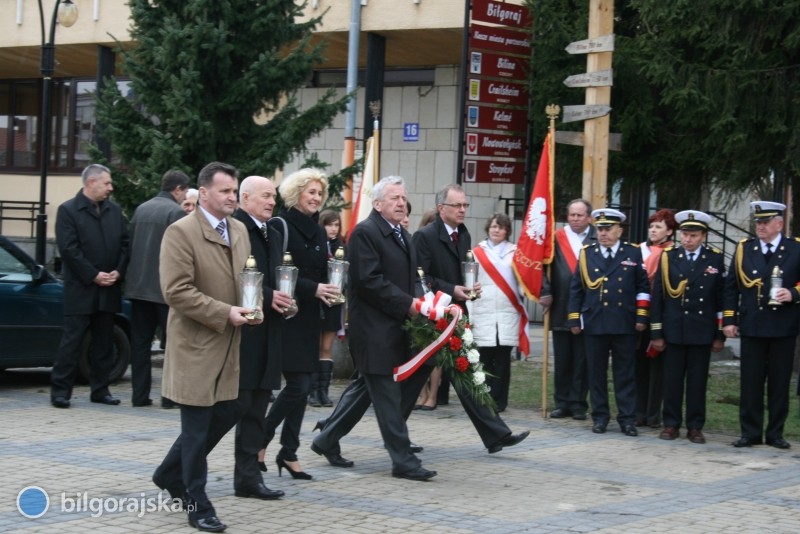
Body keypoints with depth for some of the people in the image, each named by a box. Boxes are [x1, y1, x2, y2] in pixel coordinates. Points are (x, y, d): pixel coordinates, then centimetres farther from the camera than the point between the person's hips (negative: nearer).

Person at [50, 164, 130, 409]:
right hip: (80, 288, -5)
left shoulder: (114, 211, 12)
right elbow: (68, 249, -12)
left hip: (108, 288, 5)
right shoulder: (68, 210, -5)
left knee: (104, 342, 9)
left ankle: (100, 389, 15)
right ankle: (60, 391, 0)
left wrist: (118, 271, -6)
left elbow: (124, 243, 10)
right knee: (72, 340, -4)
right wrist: (93, 275, -15)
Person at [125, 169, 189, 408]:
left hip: (138, 287, 7)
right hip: (164, 288, -7)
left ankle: (140, 394, 9)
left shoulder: (141, 209, 11)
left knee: (140, 343, 8)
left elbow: (131, 245, 14)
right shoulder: (175, 212, -11)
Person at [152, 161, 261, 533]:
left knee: (226, 414, 12)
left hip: (229, 344, 7)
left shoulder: (239, 231, 10)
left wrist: (252, 307, 1)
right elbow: (176, 291, -20)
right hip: (196, 345, -7)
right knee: (197, 426, 0)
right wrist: (225, 313, -21)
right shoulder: (181, 232, -14)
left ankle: (171, 474, 32)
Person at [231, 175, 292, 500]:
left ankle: (248, 476, 12)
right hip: (241, 328, -8)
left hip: (267, 331, 8)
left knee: (257, 405, 8)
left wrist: (284, 298, 2)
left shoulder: (273, 236, 19)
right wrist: (267, 296, -21)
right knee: (235, 403, -5)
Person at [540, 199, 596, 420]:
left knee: (582, 361, 5)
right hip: (560, 309, 2)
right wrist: (545, 292, -8)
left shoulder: (597, 240, -3)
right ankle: (562, 403, 18)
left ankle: (578, 404, 13)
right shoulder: (557, 238, 2)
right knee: (561, 360, 9)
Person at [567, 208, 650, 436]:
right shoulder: (586, 254, 8)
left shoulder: (633, 253, 5)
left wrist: (641, 317, 0)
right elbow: (576, 289, 9)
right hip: (594, 324, 1)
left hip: (624, 324, -1)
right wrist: (574, 320, 5)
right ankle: (600, 416, 14)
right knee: (596, 372, 6)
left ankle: (627, 418, 7)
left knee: (625, 373, 3)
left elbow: (643, 287, 6)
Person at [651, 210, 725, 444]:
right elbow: (657, 297, 3)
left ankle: (695, 427, 12)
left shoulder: (715, 259, 4)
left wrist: (720, 335, 1)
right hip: (673, 331, 0)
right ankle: (671, 425, 14)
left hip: (702, 332, 0)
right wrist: (656, 333, -1)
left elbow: (721, 298, 4)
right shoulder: (668, 257, 4)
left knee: (698, 381, 4)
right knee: (672, 380, 4)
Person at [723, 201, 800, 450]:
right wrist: (729, 319, 4)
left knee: (779, 383, 5)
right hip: (752, 326, 1)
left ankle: (775, 434, 13)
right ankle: (750, 433, 10)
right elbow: (731, 286, 9)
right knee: (750, 382, 2)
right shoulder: (744, 248, 7)